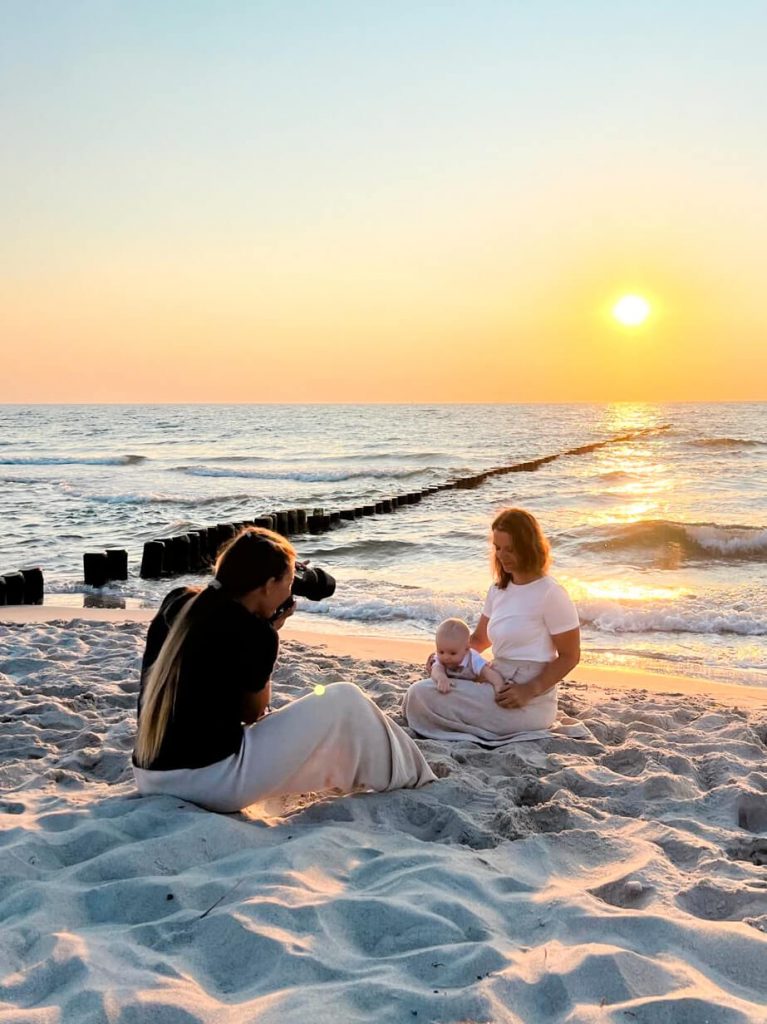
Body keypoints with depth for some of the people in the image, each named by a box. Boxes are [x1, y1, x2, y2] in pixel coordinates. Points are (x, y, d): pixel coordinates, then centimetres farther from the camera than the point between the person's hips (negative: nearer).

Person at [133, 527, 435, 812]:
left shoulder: (176, 603, 4)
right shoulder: (255, 634, -14)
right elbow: (253, 714, 2)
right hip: (214, 784, -7)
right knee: (343, 700, 1)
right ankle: (406, 777, 25)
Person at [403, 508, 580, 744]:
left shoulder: (550, 594, -13)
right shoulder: (499, 589, 11)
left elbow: (570, 656, -10)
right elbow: (479, 638, 19)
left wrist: (530, 690, -21)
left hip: (527, 705, -9)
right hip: (499, 687, 9)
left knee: (422, 694, -15)